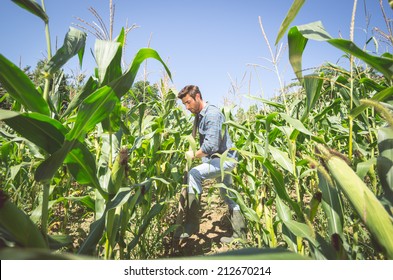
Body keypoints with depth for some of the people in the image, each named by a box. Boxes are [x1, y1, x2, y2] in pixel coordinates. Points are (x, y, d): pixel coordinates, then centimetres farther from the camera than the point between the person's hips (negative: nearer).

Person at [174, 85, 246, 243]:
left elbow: (210, 145, -29)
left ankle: (191, 225, -16)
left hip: (224, 158, -10)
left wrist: (194, 155, -15)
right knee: (227, 195, 15)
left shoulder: (212, 114, -21)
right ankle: (239, 232, 28)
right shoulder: (200, 115, 9)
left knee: (194, 174, -24)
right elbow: (204, 139, 18)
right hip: (220, 159, 11)